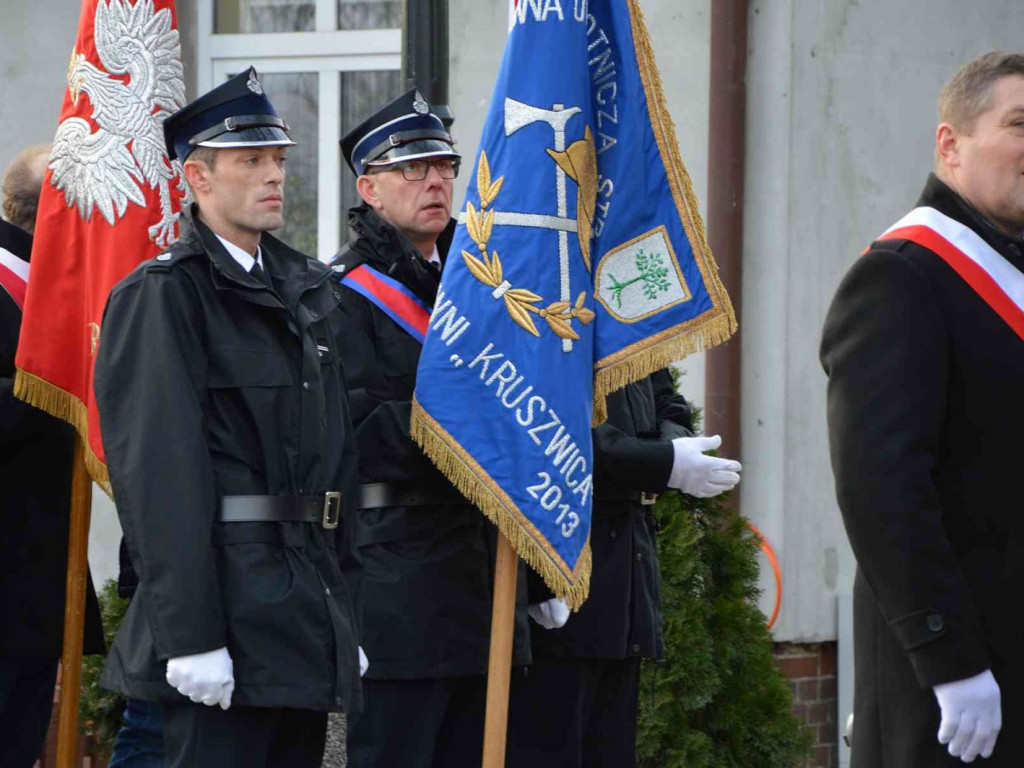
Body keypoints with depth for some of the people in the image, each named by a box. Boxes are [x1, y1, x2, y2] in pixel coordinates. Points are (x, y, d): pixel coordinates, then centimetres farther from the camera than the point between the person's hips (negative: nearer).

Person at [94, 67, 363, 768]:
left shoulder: (310, 289, 16)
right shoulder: (161, 296, -8)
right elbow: (159, 472, -14)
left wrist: (347, 608, 14)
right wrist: (190, 633, -20)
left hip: (310, 609, 8)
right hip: (228, 607, -8)